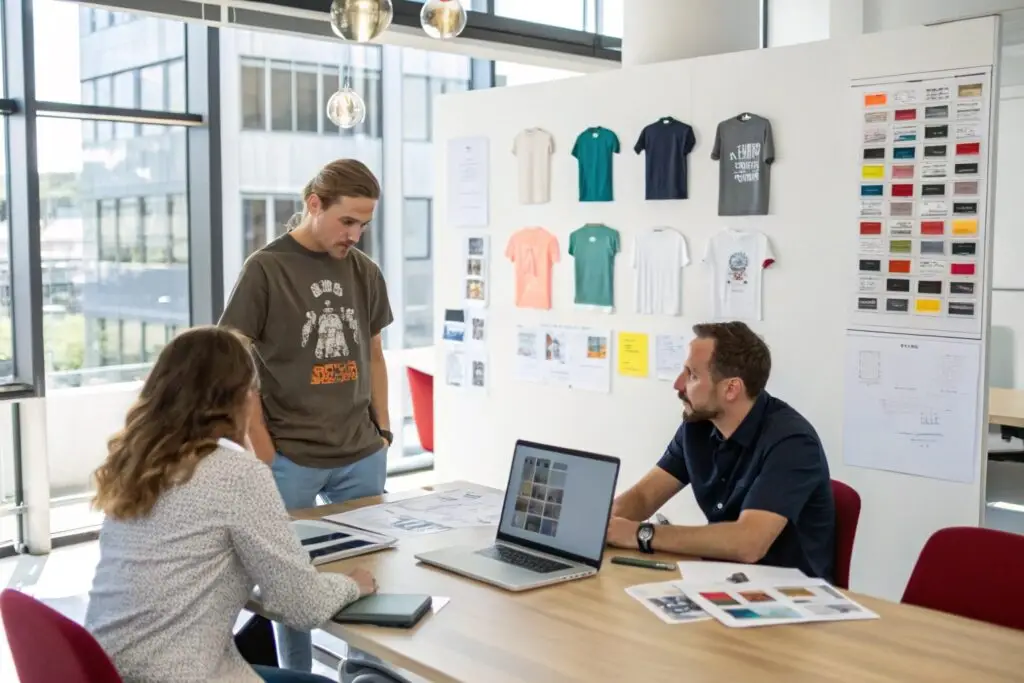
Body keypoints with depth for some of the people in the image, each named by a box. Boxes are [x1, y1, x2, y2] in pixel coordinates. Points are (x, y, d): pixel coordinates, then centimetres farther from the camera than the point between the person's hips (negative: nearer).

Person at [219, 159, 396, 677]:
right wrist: (265, 453, -10)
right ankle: (296, 675, 25)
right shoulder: (265, 269, -7)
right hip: (289, 459, -4)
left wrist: (382, 430, 10)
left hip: (361, 456, 4)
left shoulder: (365, 272, 7)